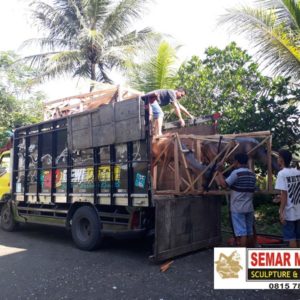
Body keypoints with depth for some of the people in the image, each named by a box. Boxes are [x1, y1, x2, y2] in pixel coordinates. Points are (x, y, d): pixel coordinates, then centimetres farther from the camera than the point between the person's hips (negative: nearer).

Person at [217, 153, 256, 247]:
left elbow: (224, 184, -18)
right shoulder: (252, 174, 10)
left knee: (241, 233, -4)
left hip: (237, 208, -7)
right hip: (249, 208, 7)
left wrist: (219, 173, -7)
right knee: (249, 232, 15)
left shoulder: (236, 173, -14)